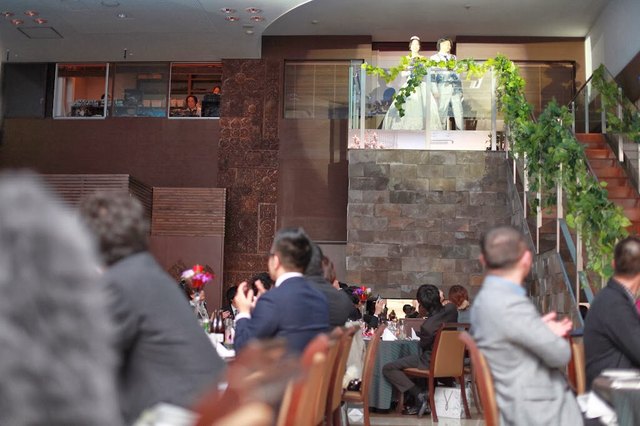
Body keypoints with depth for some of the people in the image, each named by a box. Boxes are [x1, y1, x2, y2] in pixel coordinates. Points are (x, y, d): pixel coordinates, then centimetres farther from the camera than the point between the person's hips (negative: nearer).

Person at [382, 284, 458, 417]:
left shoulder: (427, 325, -30)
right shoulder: (451, 309, -14)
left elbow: (424, 345, -8)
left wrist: (419, 335, 9)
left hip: (431, 362, -8)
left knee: (388, 369, -6)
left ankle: (419, 396, -7)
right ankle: (412, 401, 30)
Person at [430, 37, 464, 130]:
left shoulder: (453, 58, 22)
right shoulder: (434, 58, 9)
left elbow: (458, 74, 19)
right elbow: (432, 75, 0)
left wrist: (460, 90, 11)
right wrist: (435, 91, -9)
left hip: (455, 90, 4)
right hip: (443, 90, -4)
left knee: (459, 114, -3)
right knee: (442, 115, -4)